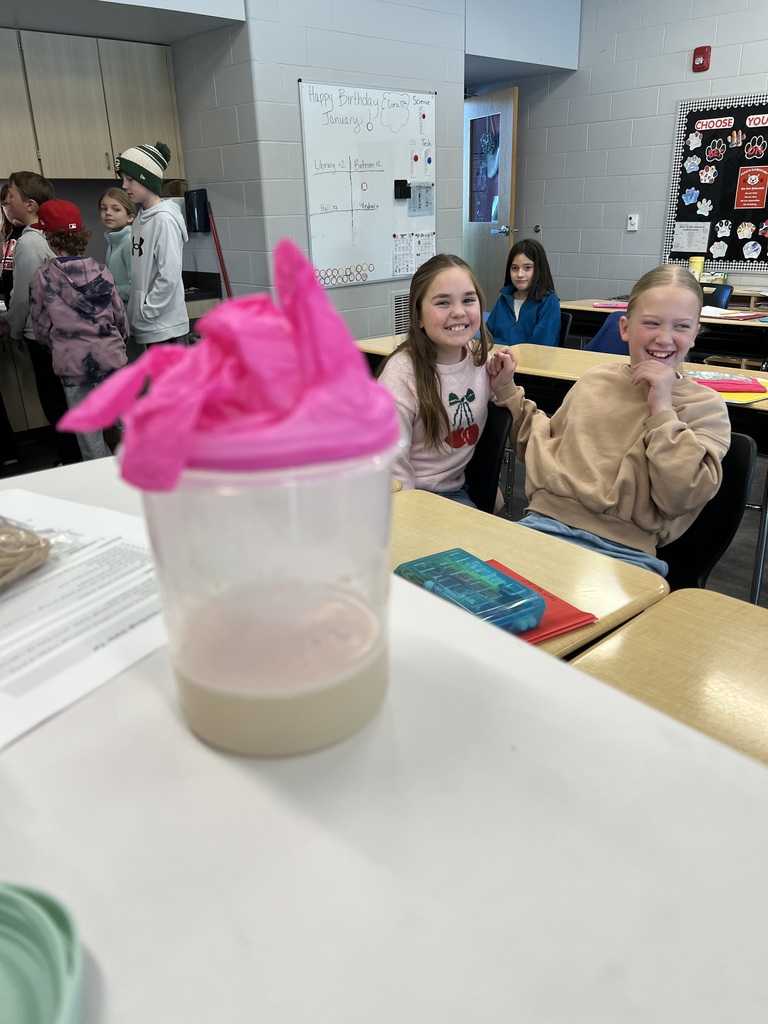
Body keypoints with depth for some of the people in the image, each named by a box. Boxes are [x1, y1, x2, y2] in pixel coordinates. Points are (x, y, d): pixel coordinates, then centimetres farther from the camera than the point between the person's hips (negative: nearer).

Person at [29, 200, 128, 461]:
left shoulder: (42, 277, -5)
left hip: (72, 361, -2)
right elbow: (120, 314, 5)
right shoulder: (101, 271, -1)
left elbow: (41, 326, 0)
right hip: (110, 355, 2)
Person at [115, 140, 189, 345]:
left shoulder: (164, 219, -15)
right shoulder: (140, 219, 11)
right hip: (151, 325, 9)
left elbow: (169, 276, -20)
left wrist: (144, 312, -14)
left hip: (166, 325, -9)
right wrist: (136, 313, 9)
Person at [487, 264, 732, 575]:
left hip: (623, 548, -3)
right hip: (546, 521, 4)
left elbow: (679, 498, -9)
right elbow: (542, 447, 26)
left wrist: (661, 408, -9)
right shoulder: (594, 379, 16)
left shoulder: (706, 407, 5)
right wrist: (506, 389, 19)